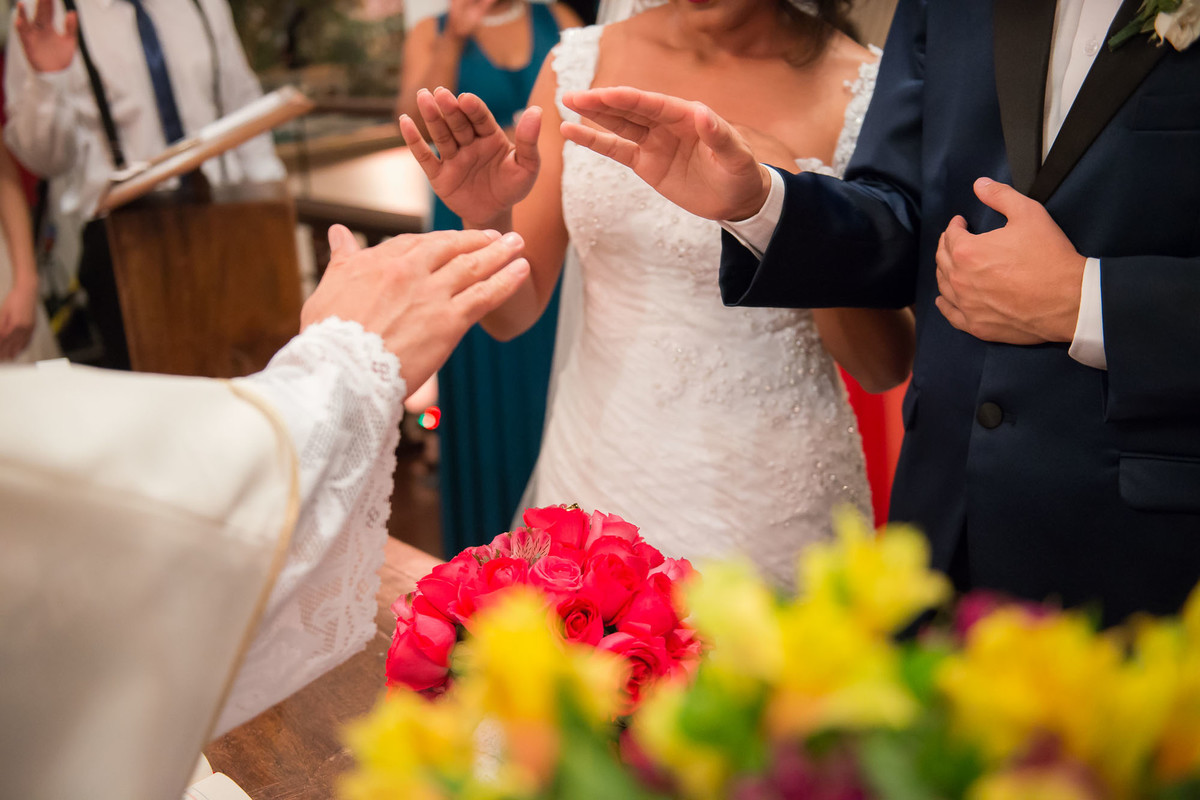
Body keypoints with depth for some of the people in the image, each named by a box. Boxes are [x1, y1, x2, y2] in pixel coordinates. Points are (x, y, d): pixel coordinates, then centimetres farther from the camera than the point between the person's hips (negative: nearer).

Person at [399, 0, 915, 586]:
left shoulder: (860, 89, -11)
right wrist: (490, 222, -21)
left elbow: (886, 368, -9)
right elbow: (512, 315, 0)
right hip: (595, 482, 3)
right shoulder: (582, 64, -3)